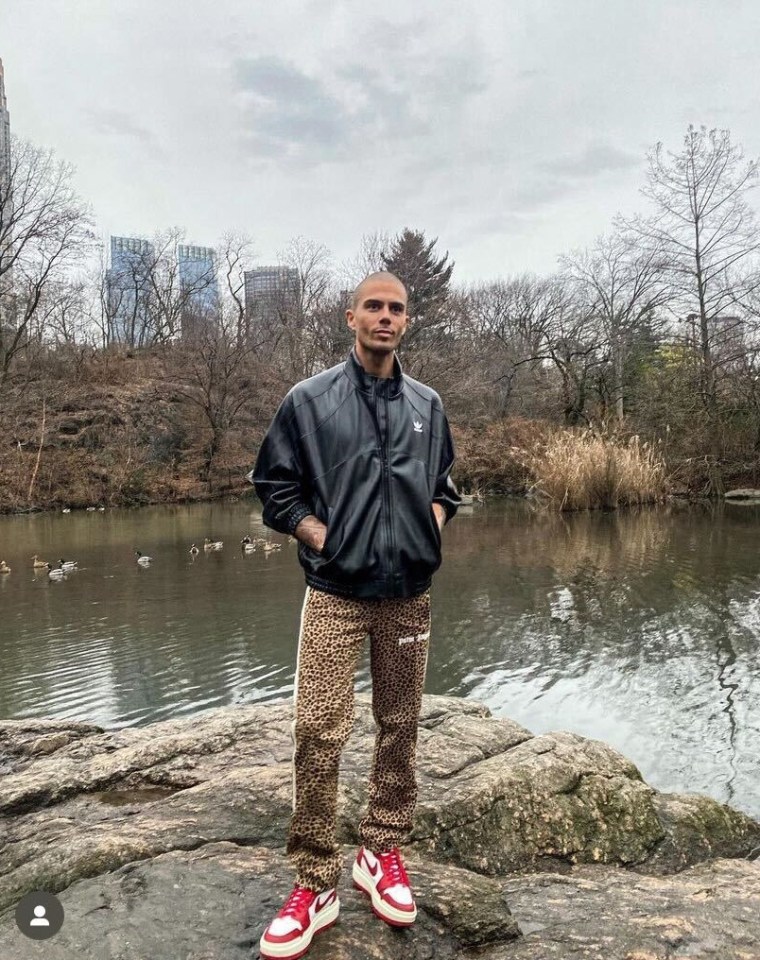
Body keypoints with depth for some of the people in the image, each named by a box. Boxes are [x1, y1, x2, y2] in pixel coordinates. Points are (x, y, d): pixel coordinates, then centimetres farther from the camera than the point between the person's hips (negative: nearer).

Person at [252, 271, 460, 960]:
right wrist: (321, 536, -7)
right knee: (318, 733, -5)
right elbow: (273, 485, 4)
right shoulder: (309, 399, 1)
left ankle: (385, 853, 30)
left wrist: (429, 528, 3)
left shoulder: (427, 405, 11)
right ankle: (316, 885, 11)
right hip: (335, 593, -3)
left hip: (410, 594, 3)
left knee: (400, 728, 11)